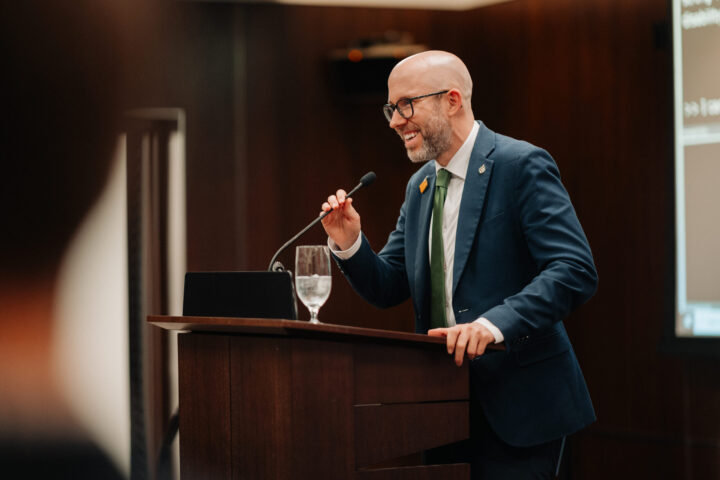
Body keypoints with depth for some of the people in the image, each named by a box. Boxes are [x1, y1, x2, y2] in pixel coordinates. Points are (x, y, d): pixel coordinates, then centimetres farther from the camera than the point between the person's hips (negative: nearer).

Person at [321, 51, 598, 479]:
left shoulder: (521, 166, -11)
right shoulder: (420, 185, 14)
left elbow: (575, 271, -20)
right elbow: (389, 288, 16)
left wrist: (496, 323, -32)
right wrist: (350, 244, -4)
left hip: (517, 405, -7)